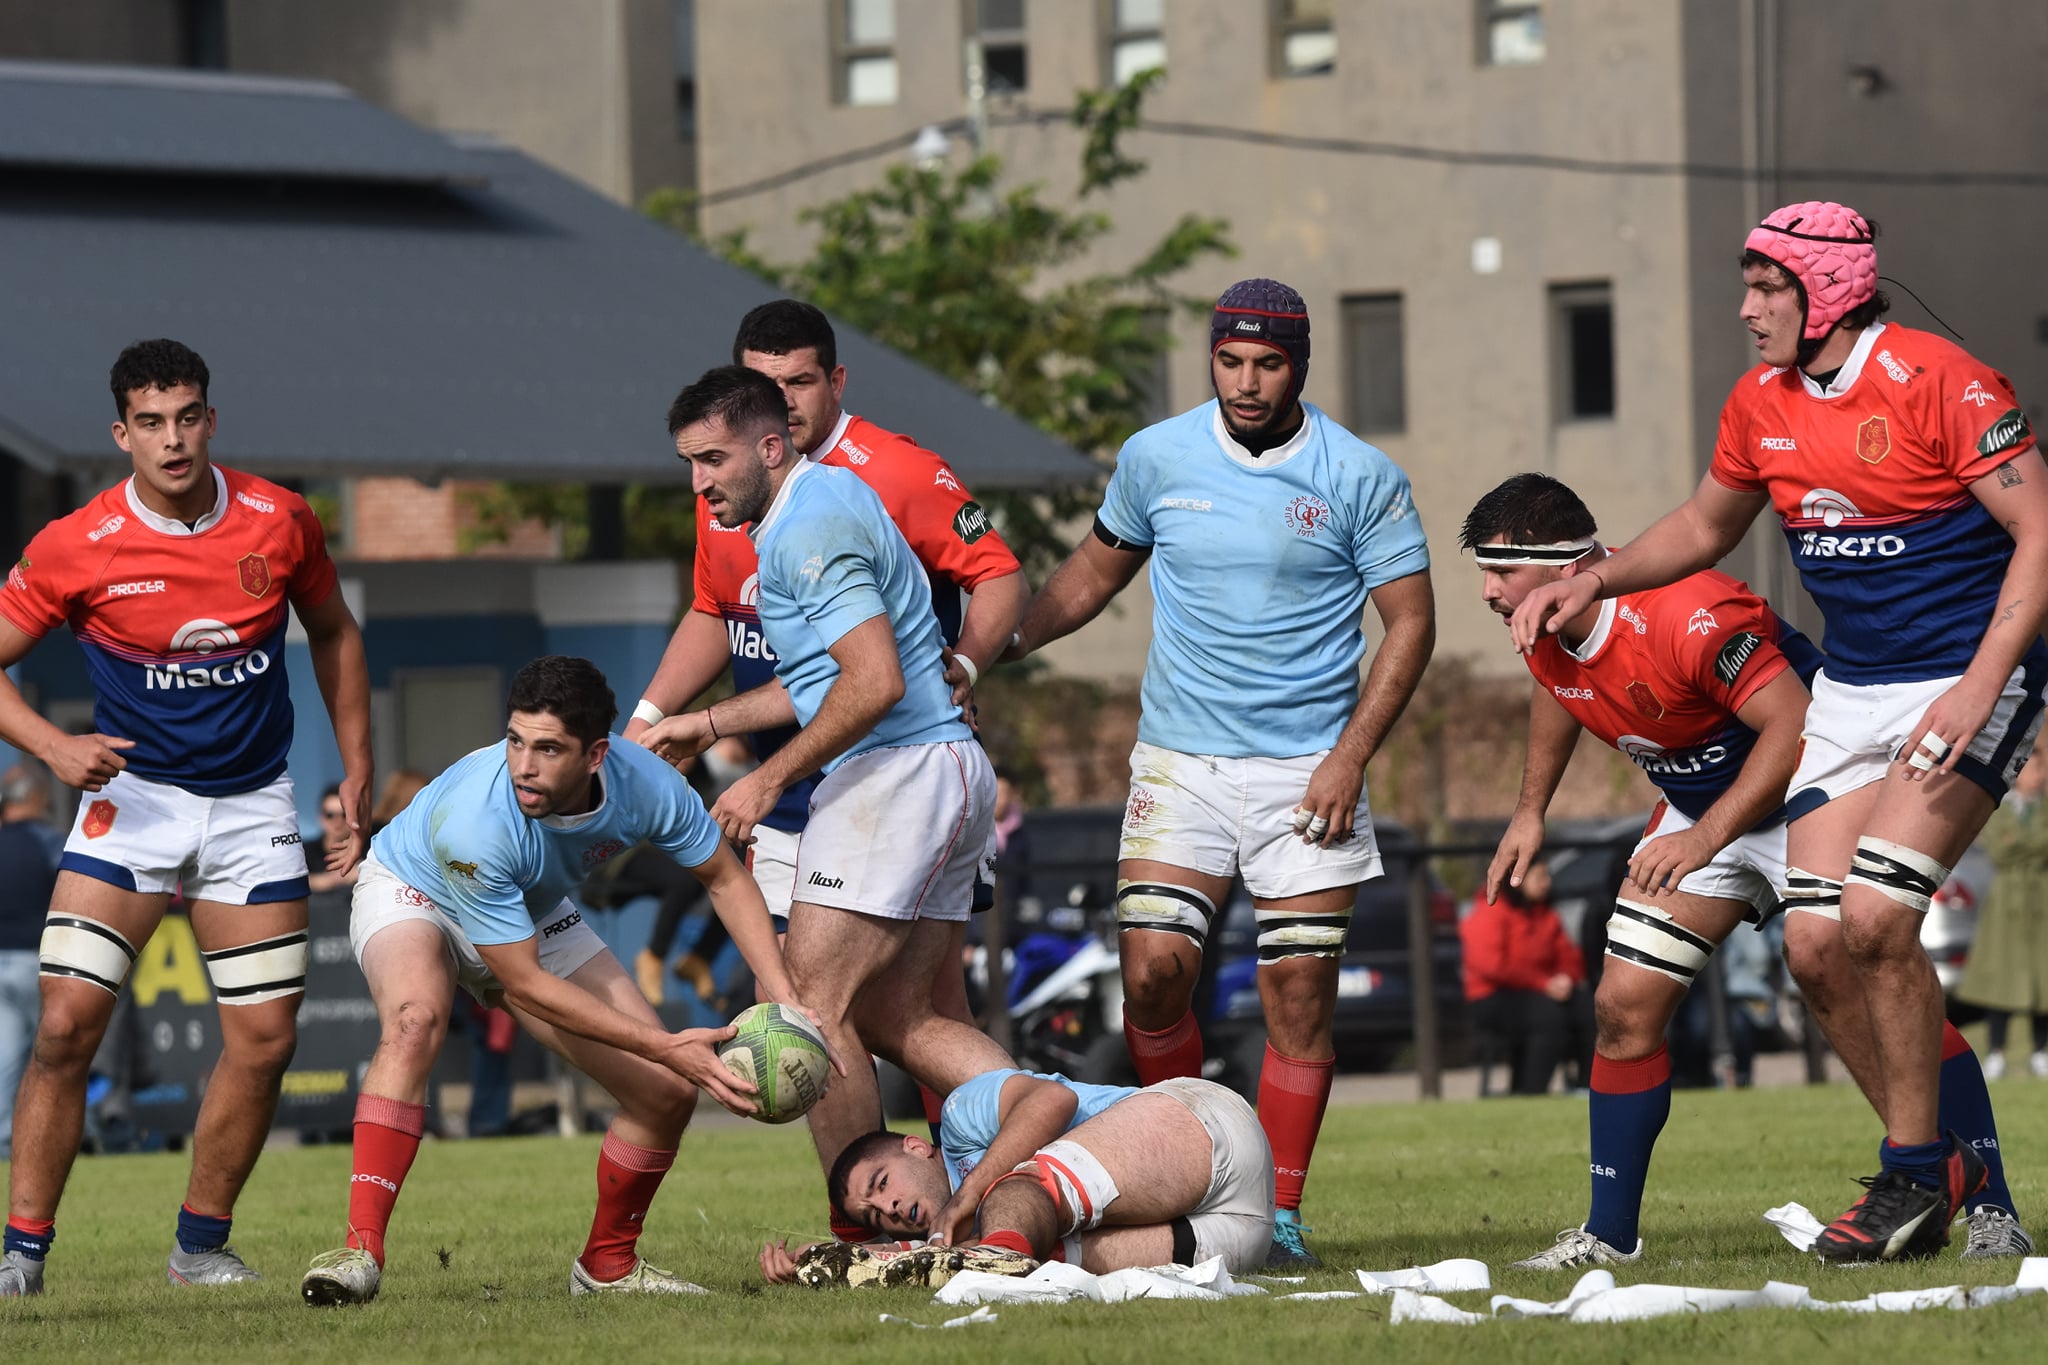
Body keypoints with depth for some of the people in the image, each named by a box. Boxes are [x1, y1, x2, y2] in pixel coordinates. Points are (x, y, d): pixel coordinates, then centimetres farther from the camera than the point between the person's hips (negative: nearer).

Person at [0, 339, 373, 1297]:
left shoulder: (279, 523, -5)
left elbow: (332, 633, 12)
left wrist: (357, 774, 10)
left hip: (253, 804, 2)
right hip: (131, 794, -2)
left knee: (265, 1037, -2)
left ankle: (200, 1246, 15)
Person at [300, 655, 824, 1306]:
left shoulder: (647, 785, -28)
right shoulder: (473, 819, -42)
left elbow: (725, 878, -6)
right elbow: (524, 984, -34)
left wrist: (784, 997, -18)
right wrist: (664, 1047, -36)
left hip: (536, 915, 5)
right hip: (411, 892, -5)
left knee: (668, 1092, -4)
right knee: (415, 1020, -39)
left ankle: (608, 1263, 20)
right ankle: (360, 1250, -39)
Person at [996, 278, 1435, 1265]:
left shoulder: (1360, 478, -4)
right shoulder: (1156, 458, 3)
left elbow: (1410, 622, 0)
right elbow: (1097, 570, 19)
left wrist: (1350, 757, -9)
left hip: (1307, 772, -2)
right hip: (1180, 765, 2)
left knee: (1298, 991, -4)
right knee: (1152, 971, -11)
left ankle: (1278, 1211, 5)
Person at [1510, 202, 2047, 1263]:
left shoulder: (1940, 385, -18)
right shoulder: (1761, 405, 5)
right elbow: (1706, 527, 24)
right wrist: (1595, 580, 9)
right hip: (1849, 689, 7)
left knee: (1874, 917, -20)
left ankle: (1915, 1175, -4)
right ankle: (1935, 1163, 14)